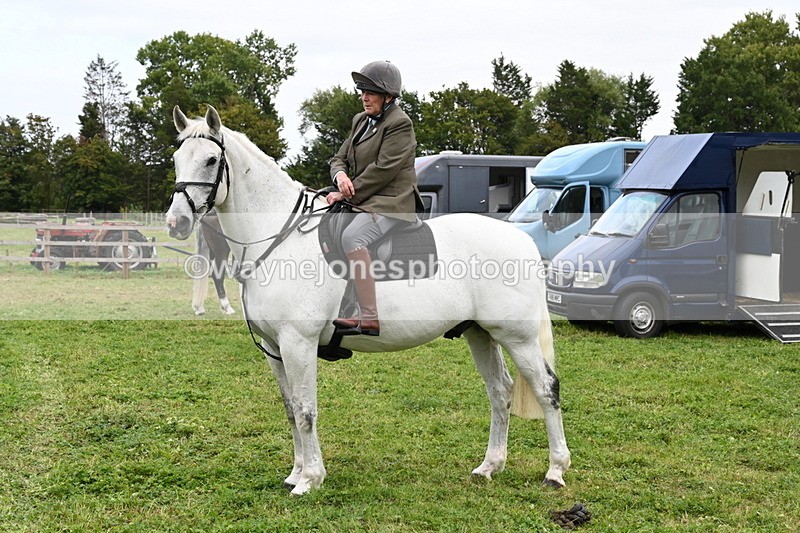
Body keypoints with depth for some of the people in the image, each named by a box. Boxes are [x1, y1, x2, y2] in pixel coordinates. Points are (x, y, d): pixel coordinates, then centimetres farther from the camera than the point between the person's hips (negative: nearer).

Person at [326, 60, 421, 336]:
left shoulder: (400, 124, -10)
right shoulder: (361, 120, 17)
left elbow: (382, 169, -17)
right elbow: (340, 157, 18)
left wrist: (347, 195, -17)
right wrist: (341, 175, -7)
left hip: (391, 204, -10)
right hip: (360, 202, 10)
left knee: (352, 237, -34)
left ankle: (370, 317, -40)